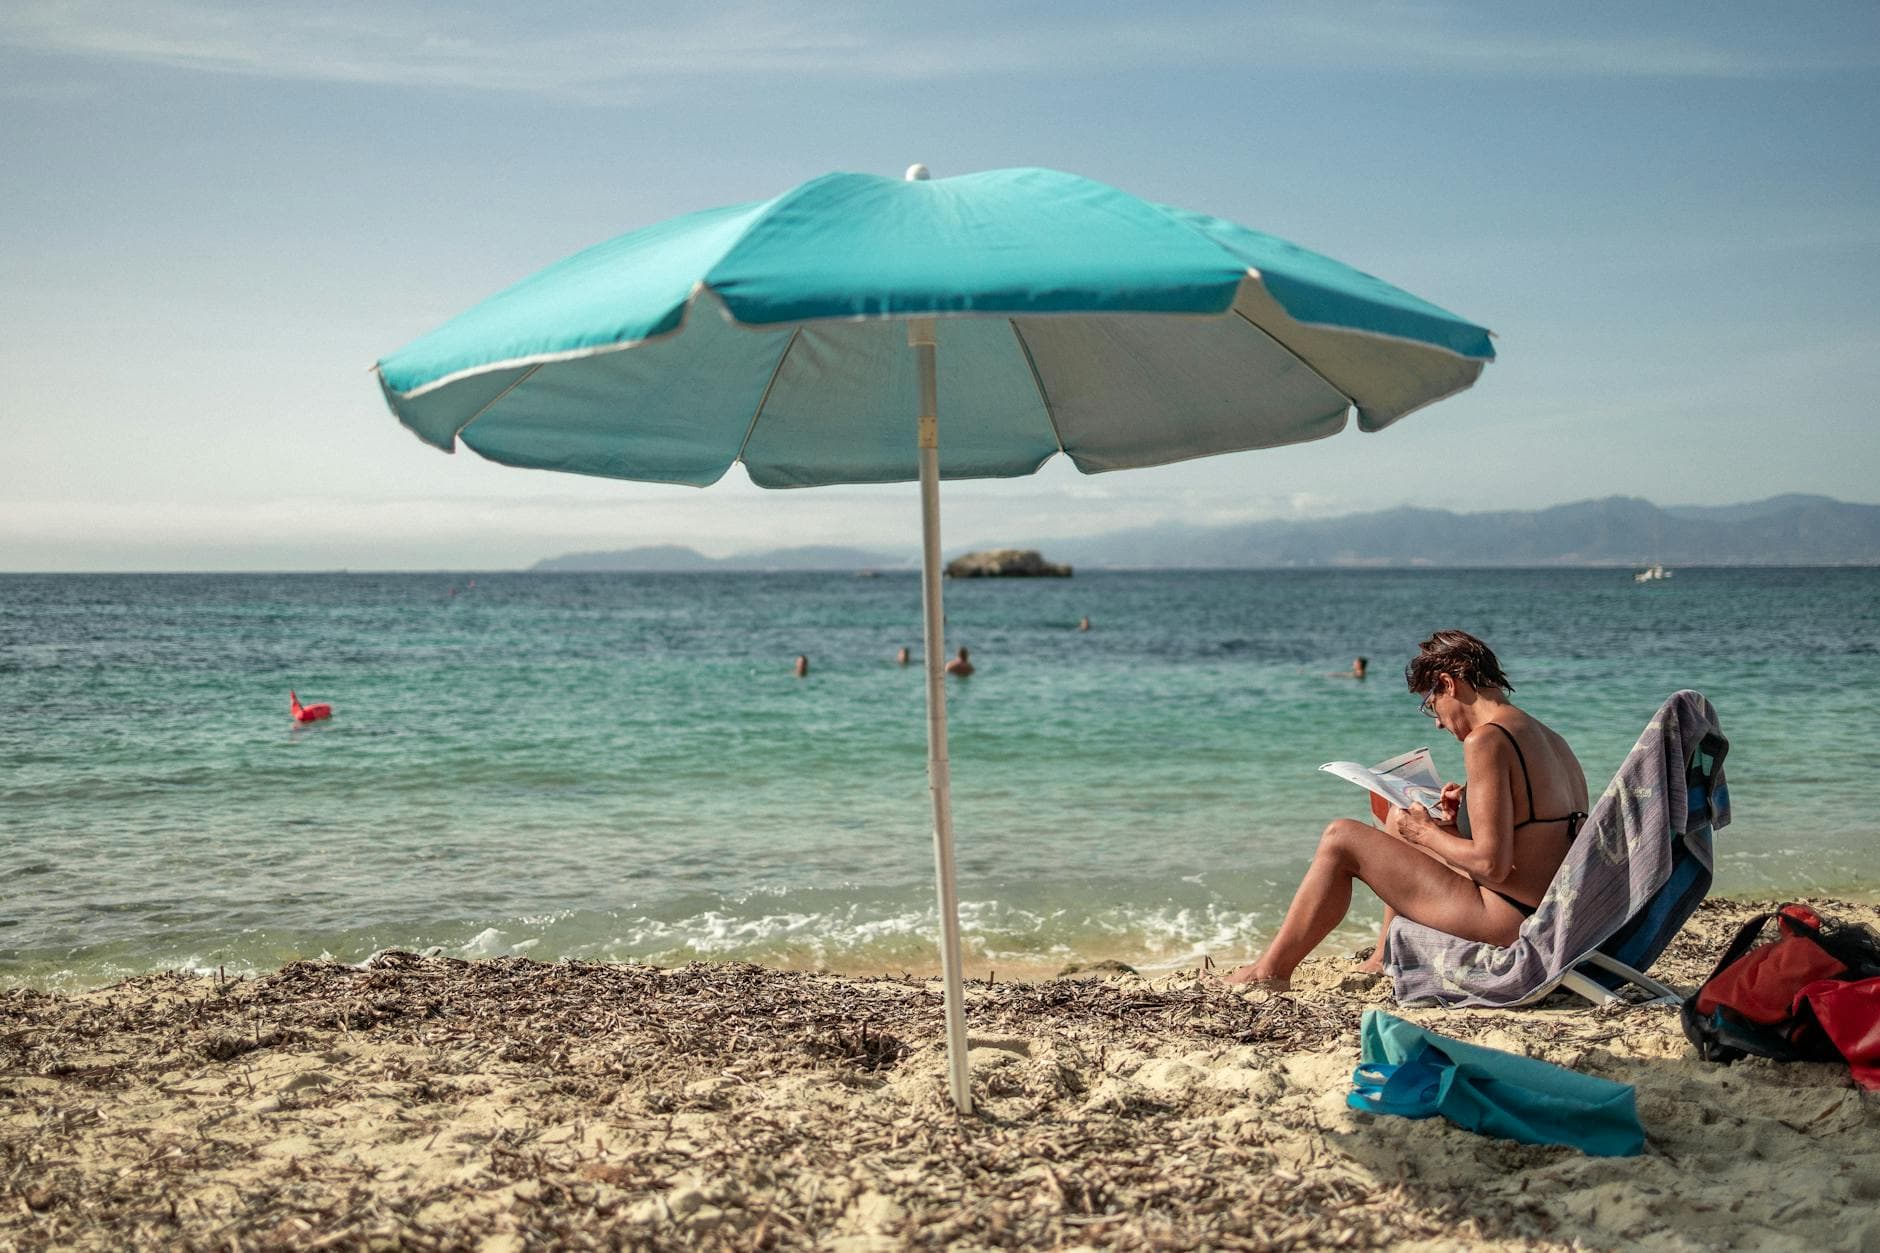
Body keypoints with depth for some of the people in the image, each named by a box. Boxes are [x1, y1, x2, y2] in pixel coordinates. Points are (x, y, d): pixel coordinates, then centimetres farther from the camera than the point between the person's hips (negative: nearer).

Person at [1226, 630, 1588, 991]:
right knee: (1401, 817, 25)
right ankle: (1387, 957, 32)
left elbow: (1492, 865, -21)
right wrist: (1463, 823, 10)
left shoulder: (1487, 740, -18)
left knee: (1341, 839, -2)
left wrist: (1425, 833, -6)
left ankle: (1270, 971, 7)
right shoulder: (1551, 739, 11)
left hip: (1504, 922, -9)